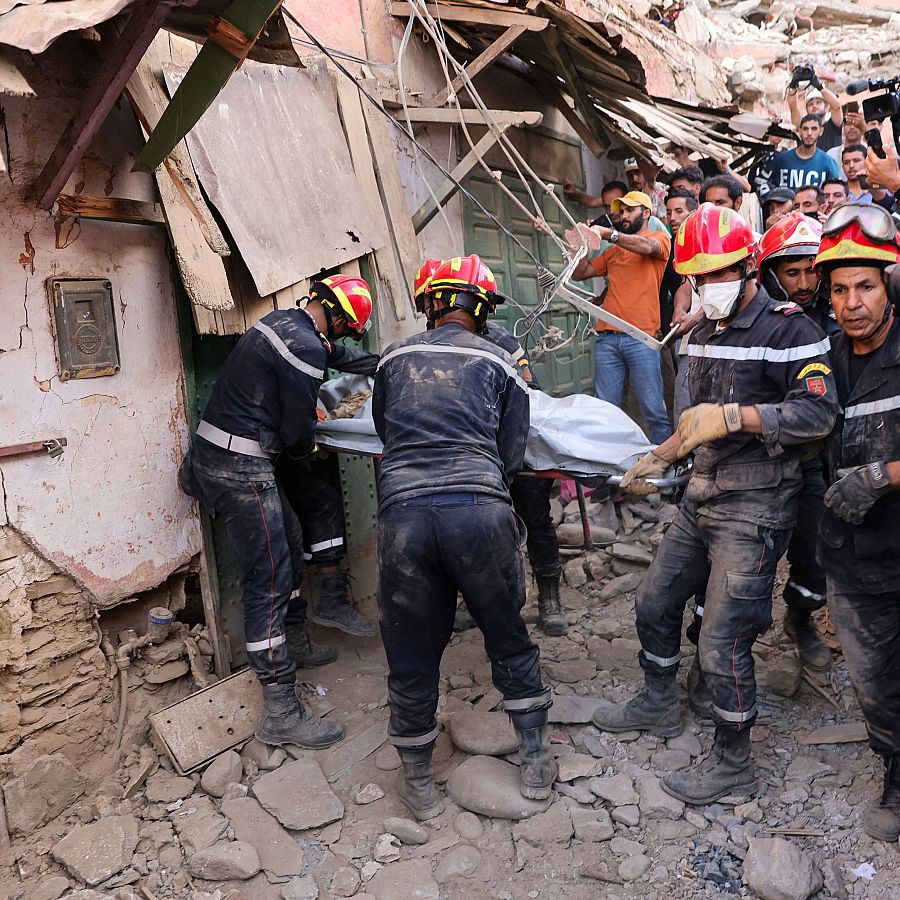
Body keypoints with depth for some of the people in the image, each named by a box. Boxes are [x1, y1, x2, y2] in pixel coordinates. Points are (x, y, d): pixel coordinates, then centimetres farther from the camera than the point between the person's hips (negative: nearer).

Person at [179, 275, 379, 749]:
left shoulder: (283, 320, 13)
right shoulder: (305, 346, -18)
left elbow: (338, 355, 31)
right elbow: (297, 430, -13)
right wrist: (307, 448, 10)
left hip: (213, 453, 11)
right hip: (240, 466, -11)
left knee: (289, 539, 23)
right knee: (268, 580, -8)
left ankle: (295, 640, 41)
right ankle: (280, 714, -3)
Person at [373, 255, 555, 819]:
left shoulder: (396, 358, 17)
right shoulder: (500, 363, 13)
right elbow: (511, 457, 12)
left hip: (402, 511, 1)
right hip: (479, 510, -1)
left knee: (412, 656, 15)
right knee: (510, 640, 19)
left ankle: (419, 785, 32)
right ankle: (536, 764, 33)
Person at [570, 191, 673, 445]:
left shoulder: (661, 238, 10)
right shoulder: (613, 251, 24)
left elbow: (647, 247, -14)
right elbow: (579, 273, 21)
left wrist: (609, 233, -17)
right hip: (607, 336, 5)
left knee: (655, 410, -5)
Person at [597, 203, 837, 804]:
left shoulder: (788, 329, -13)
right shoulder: (706, 334, 15)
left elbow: (819, 412, -25)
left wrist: (732, 416, -31)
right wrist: (661, 458, 19)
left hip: (754, 510, -8)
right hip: (703, 499, 9)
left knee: (723, 641, -4)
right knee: (656, 602, 17)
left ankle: (733, 764, 17)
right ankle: (659, 706, 41)